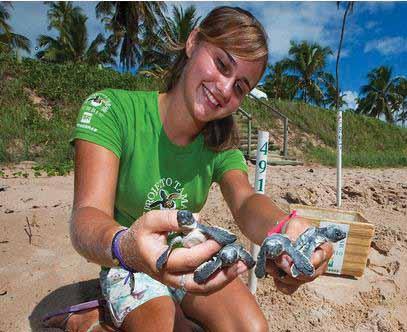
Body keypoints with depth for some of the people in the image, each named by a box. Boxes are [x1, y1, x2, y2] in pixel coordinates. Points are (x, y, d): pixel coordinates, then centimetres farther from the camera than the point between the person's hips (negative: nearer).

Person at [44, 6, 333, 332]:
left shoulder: (221, 146, -7)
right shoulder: (111, 110, -19)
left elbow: (245, 201, -24)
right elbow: (87, 215, -30)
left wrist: (286, 231, -47)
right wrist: (124, 246, -53)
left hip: (194, 258, 4)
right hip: (130, 268, -3)